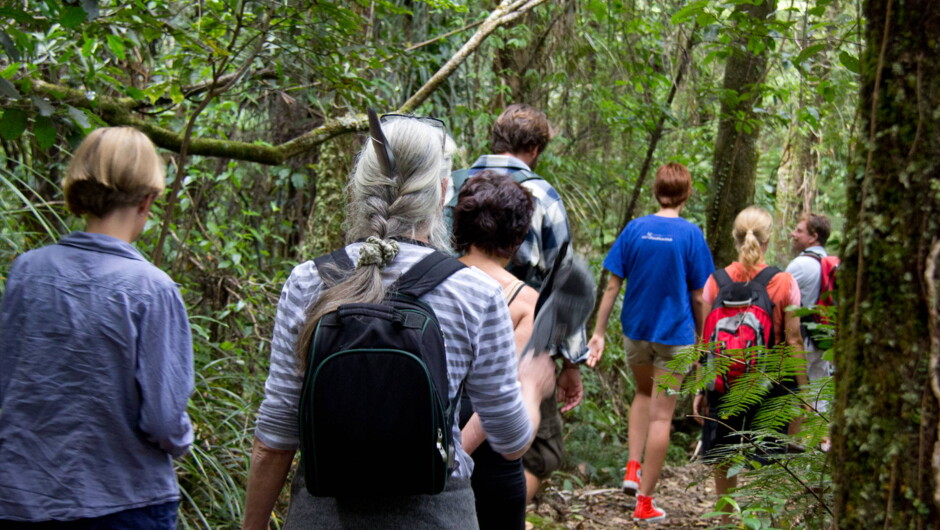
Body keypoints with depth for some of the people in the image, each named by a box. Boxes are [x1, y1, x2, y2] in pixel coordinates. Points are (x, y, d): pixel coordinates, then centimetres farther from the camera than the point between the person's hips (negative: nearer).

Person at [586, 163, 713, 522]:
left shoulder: (635, 229, -3)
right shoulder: (690, 234, -10)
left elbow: (613, 285, -4)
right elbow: (698, 297, -7)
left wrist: (598, 333, 2)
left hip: (635, 330, 3)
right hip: (674, 335, -3)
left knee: (644, 394, 28)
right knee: (661, 415, 4)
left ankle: (633, 468, 14)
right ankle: (644, 500, 7)